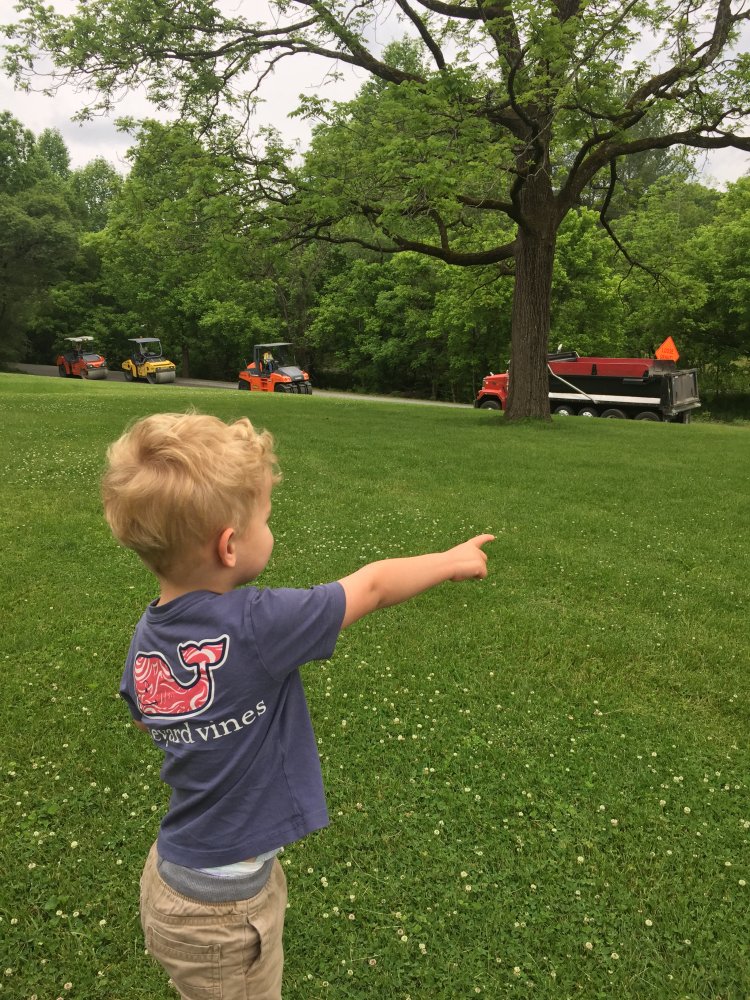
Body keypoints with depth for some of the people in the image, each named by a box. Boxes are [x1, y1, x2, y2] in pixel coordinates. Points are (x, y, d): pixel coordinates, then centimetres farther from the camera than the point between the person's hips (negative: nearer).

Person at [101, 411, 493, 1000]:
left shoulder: (146, 639, -9)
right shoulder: (256, 628, -29)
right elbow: (373, 586, -15)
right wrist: (452, 561, -1)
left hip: (169, 879, 6)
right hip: (222, 913, -6)